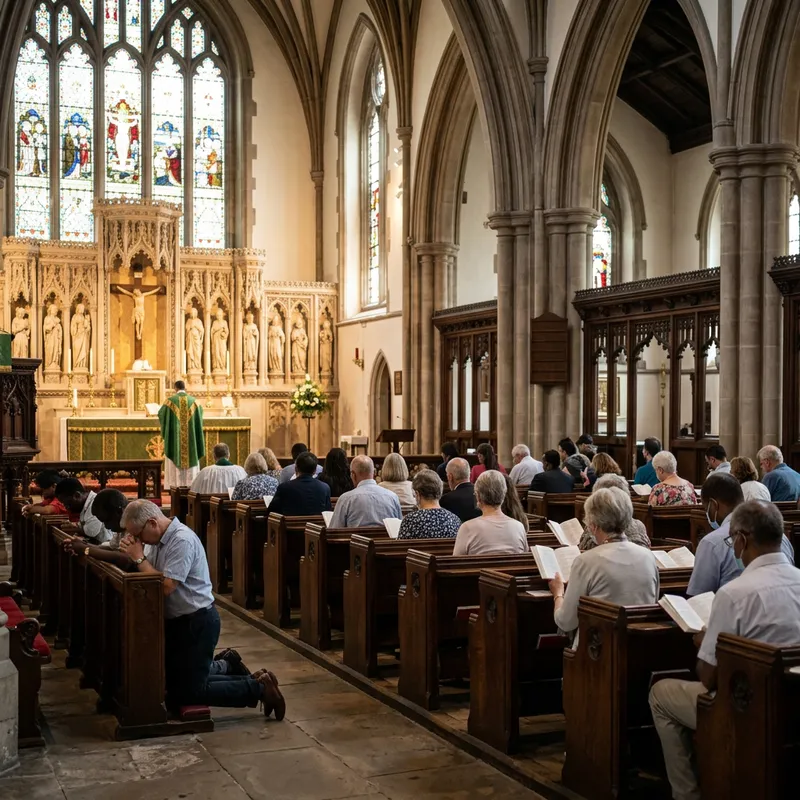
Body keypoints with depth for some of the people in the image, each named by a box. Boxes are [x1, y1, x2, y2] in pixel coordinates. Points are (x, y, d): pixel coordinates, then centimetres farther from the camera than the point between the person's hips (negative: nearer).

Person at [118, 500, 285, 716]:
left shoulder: (182, 540, -23)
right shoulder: (160, 539, 5)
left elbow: (166, 586, -28)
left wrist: (139, 558, -20)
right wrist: (133, 552, -10)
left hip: (197, 622, -9)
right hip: (178, 621, 9)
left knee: (187, 694, -3)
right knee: (173, 683, 19)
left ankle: (258, 688, 4)